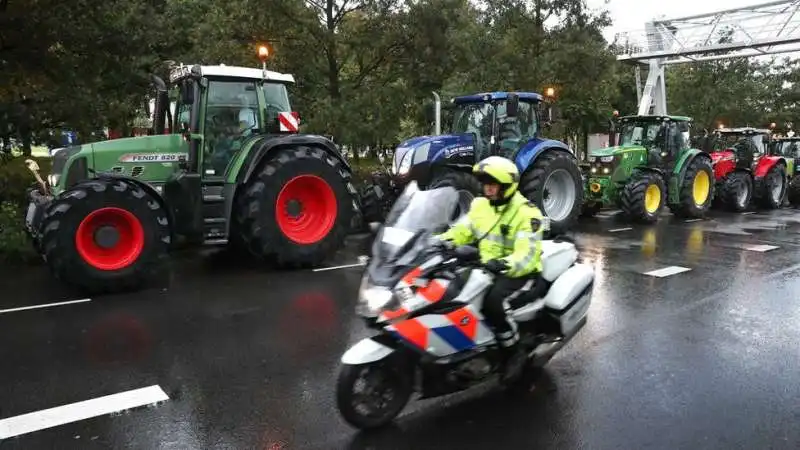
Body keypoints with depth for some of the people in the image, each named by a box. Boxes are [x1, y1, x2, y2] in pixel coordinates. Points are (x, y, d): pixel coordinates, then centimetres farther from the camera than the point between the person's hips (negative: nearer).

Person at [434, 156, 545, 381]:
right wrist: (440, 241, -16)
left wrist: (504, 265, -44)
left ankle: (514, 352, -13)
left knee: (492, 301, -35)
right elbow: (462, 231, 5)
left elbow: (527, 255, -24)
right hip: (487, 268, 7)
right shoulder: (480, 205, 6)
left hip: (519, 271, -7)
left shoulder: (527, 213, -15)